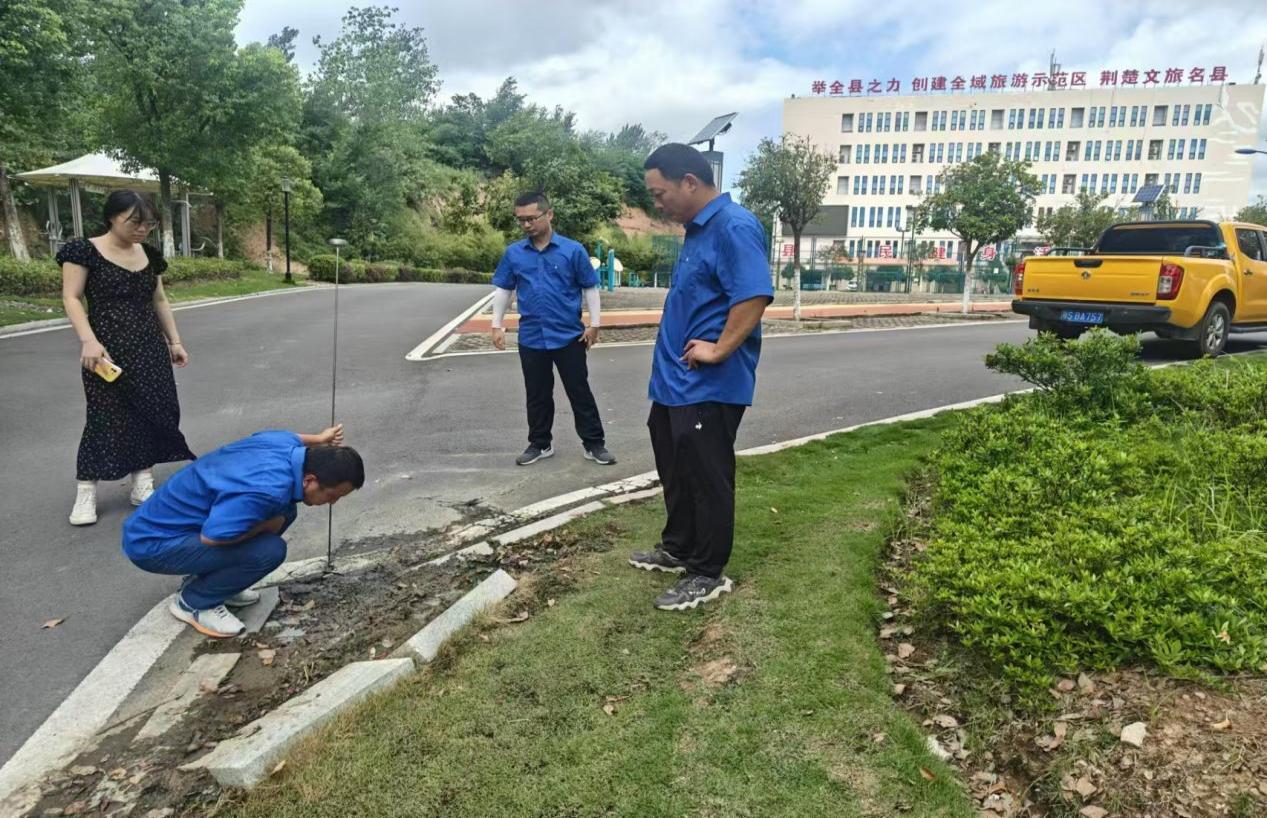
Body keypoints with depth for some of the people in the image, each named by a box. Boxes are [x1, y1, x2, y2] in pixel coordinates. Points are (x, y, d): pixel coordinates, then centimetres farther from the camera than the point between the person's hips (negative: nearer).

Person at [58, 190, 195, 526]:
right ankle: (86, 492, 7)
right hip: (107, 349, -5)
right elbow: (71, 298, -10)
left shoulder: (149, 256, 9)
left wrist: (174, 341, 14)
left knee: (152, 412, 4)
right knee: (106, 417, -4)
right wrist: (88, 340, -22)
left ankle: (143, 485, 13)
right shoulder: (85, 251, -6)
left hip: (149, 348, 5)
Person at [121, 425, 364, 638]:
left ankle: (207, 579, 15)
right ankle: (192, 602, 0)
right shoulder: (269, 489, -33)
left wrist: (318, 439, 29)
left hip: (170, 518, 9)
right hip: (152, 543, -9)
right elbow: (210, 537, -31)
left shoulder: (287, 443, -6)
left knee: (284, 511, 4)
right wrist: (269, 525, -17)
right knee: (269, 550, -24)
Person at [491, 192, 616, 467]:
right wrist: (497, 325, 7)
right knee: (537, 395, 13)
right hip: (531, 338, 3)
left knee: (580, 392, 5)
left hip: (569, 337, -3)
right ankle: (540, 444, 27)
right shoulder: (513, 253, 2)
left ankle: (594, 444, 16)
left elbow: (590, 288, 0)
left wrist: (594, 324, -2)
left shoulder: (573, 250, -6)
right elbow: (503, 290, 11)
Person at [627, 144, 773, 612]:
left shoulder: (734, 227, -18)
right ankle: (677, 549, 37)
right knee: (676, 471, 20)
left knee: (707, 479, 2)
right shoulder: (697, 228, 14)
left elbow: (754, 295, -28)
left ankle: (708, 574, 15)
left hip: (709, 386, -10)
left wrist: (719, 350, -24)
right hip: (675, 380, 10)